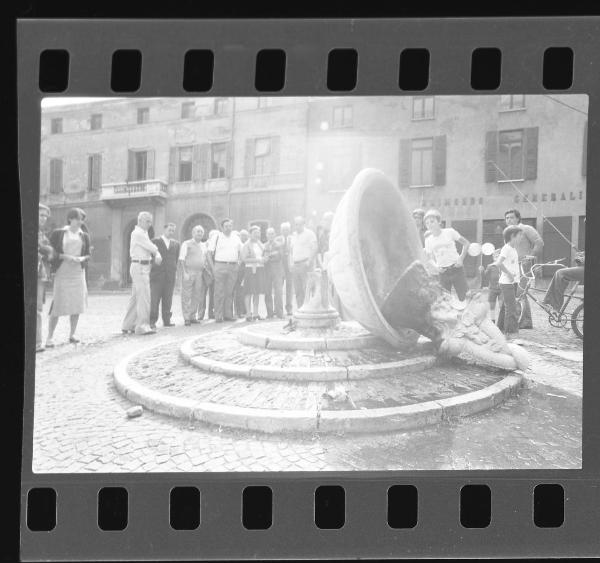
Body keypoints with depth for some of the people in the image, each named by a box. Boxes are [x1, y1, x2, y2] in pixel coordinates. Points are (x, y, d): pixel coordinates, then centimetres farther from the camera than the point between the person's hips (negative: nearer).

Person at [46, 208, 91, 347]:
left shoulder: (84, 236, 11)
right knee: (57, 305, -7)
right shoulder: (58, 233, 1)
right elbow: (51, 252, -1)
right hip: (61, 273, -4)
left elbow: (88, 255, 14)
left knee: (77, 305, 2)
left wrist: (82, 259, -8)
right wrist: (66, 257, -14)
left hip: (78, 273, 4)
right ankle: (49, 337, 0)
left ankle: (72, 335, 15)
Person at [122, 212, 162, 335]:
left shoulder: (143, 233, 19)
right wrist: (157, 253, 7)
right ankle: (142, 326, -7)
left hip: (143, 268, 10)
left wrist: (157, 255, -8)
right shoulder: (138, 233, -13)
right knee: (144, 297, -9)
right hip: (140, 267, -10)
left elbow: (151, 247, 11)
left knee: (136, 298, 13)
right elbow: (151, 247, -13)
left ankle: (128, 325, 18)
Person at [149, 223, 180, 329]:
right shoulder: (155, 242, 2)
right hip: (157, 275, -4)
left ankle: (167, 320, 13)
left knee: (168, 300, 6)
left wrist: (175, 270, 11)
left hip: (170, 276, 4)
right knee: (154, 300, -4)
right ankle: (152, 321, -1)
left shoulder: (176, 244, 14)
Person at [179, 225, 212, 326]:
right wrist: (185, 272, -14)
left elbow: (207, 260, 22)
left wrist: (210, 271, 12)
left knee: (197, 296, 6)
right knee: (187, 296, -4)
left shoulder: (203, 246, 16)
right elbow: (181, 259, -5)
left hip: (200, 274, 5)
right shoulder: (186, 244, 0)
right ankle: (186, 318, -1)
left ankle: (193, 317, 15)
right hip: (188, 272, -5)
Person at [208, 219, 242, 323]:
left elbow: (241, 251, 21)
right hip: (220, 266, -3)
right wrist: (213, 265, -5)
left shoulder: (236, 238, 13)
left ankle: (228, 315, 11)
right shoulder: (217, 237, 2)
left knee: (229, 292, 5)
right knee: (219, 292, -4)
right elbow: (209, 252, 1)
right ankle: (218, 316, -3)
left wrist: (238, 263, 9)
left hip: (233, 267, 3)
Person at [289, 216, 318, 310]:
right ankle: (299, 309, 8)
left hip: (305, 264, -6)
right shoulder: (294, 235, 20)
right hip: (295, 265, 6)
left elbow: (315, 248, -7)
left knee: (307, 289, -11)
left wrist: (309, 261, -15)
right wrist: (291, 263, 14)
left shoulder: (309, 234, 0)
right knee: (297, 290, 4)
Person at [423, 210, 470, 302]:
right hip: (442, 272, 3)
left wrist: (461, 258, -8)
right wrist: (435, 266, -11)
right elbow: (430, 258, 10)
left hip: (456, 269, -2)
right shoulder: (428, 240, 4)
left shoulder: (450, 232, -4)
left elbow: (466, 243, 3)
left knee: (463, 297, -2)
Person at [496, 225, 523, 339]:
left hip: (513, 282, 10)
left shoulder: (513, 249, 15)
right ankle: (511, 333, -11)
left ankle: (501, 328, 24)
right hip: (506, 283, -10)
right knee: (511, 308, -11)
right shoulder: (506, 248, -15)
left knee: (506, 306, 15)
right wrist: (509, 274, -22)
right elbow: (499, 263, -25)